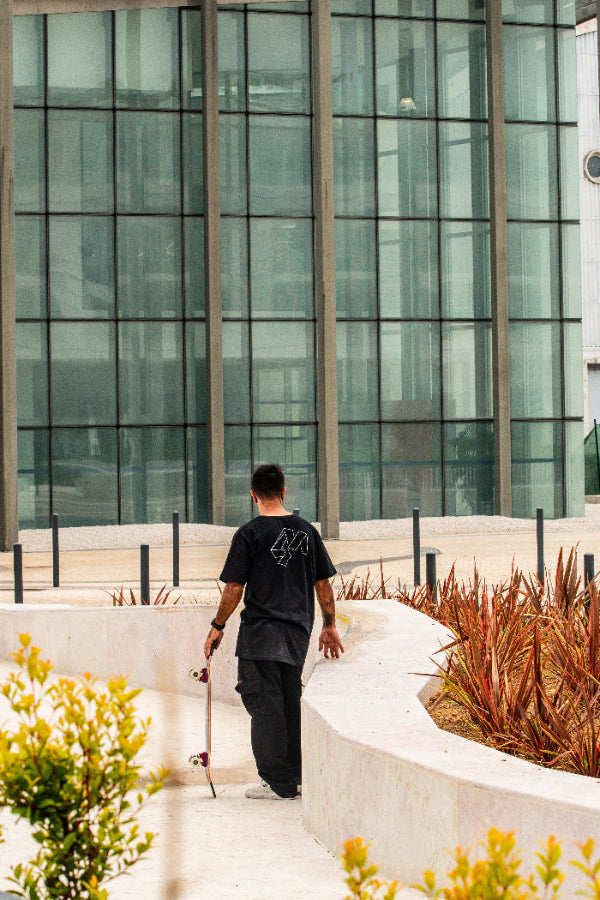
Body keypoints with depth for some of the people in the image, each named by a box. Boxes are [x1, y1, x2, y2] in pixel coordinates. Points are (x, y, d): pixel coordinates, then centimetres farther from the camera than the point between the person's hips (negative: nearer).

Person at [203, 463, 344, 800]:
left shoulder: (250, 534, -8)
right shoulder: (307, 531, 7)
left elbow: (235, 588, -9)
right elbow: (323, 584, 10)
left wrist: (218, 626, 2)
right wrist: (330, 626, 18)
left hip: (261, 633, -5)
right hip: (298, 630, 5)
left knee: (264, 702, -1)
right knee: (289, 701, 15)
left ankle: (279, 783, -1)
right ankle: (296, 777, 20)